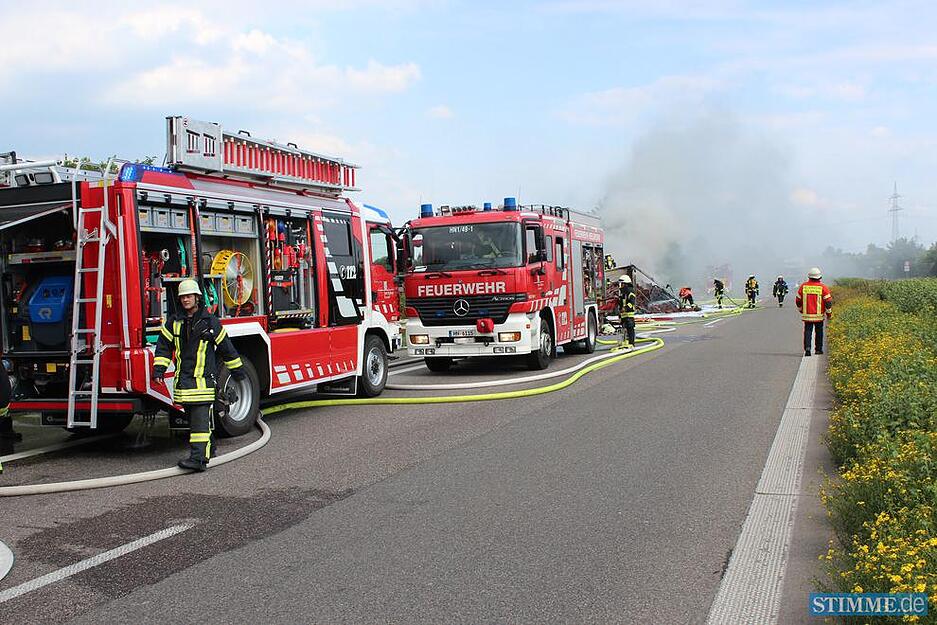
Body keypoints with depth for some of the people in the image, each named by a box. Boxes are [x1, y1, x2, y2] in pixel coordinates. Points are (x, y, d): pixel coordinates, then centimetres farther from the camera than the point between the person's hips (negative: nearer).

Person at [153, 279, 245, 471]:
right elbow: (163, 346, 12)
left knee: (201, 417, -13)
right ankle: (208, 448, 29)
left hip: (203, 378, -5)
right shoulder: (174, 322, 9)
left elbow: (226, 347, 7)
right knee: (192, 416, 13)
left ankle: (200, 458, -18)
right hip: (183, 379, 5)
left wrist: (237, 371, 12)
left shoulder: (210, 322, 0)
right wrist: (159, 370, 1)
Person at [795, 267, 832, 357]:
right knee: (819, 332, 15)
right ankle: (818, 349, 22)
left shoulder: (803, 286, -1)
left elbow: (798, 300, 7)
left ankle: (807, 348, -15)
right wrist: (829, 313, 6)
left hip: (806, 315, 1)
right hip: (819, 315, -1)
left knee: (807, 332, 2)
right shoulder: (823, 287, -7)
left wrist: (801, 310, 24)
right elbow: (828, 302, -6)